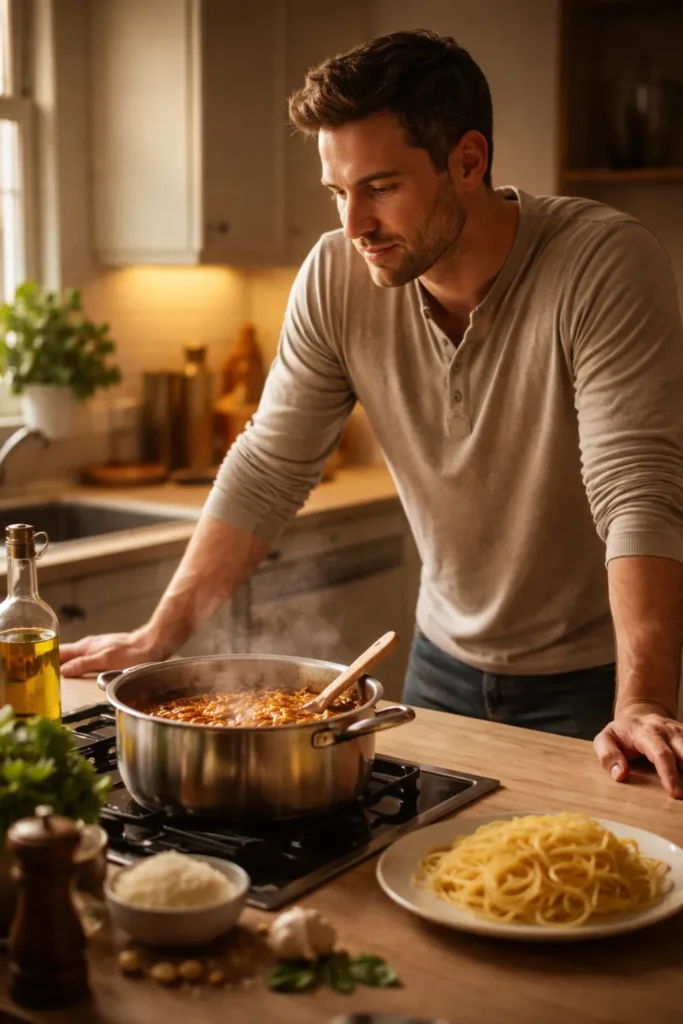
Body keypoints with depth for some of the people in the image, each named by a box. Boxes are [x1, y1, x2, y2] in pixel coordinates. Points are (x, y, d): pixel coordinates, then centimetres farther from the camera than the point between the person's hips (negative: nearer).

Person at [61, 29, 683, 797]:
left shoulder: (605, 264, -23)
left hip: (589, 680, -4)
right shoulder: (336, 279, -10)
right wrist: (161, 633, -8)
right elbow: (267, 472, -5)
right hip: (446, 660, 4)